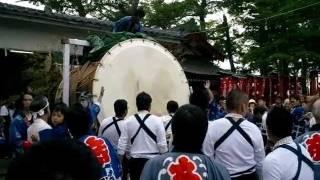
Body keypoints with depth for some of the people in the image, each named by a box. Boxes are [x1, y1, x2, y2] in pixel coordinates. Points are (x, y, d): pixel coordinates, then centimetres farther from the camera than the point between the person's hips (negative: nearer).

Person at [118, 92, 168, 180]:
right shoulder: (157, 120, -9)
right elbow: (162, 144, -8)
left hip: (135, 161, 2)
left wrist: (120, 160, 10)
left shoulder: (129, 121, -2)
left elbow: (122, 143, 0)